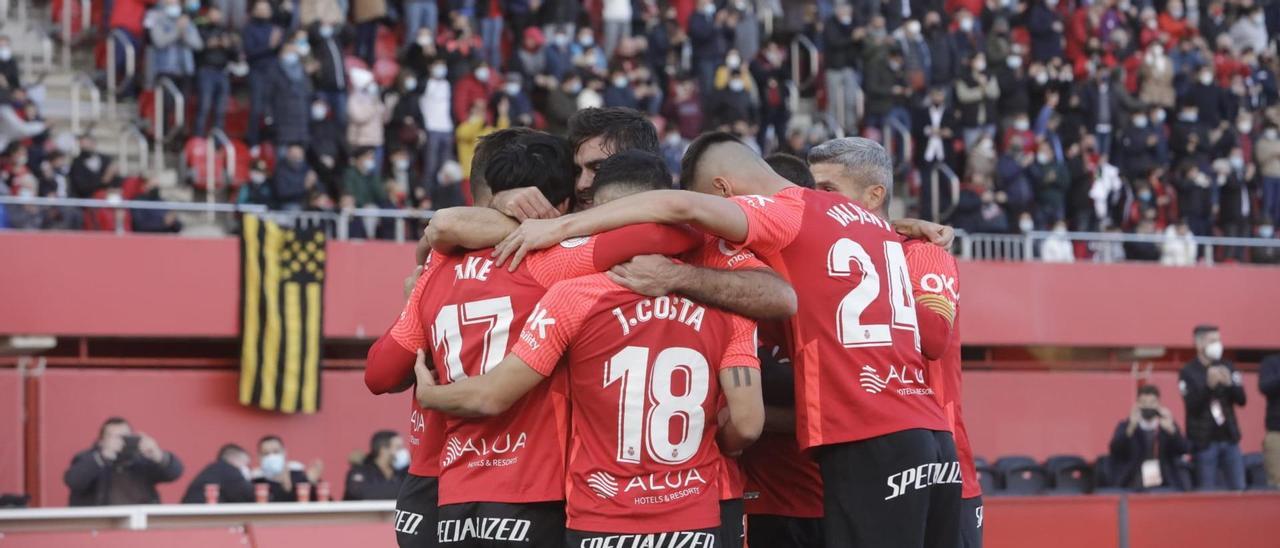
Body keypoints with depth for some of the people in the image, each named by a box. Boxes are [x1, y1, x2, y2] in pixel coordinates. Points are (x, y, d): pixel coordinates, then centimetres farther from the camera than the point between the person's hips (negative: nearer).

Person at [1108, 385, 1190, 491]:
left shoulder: (1168, 426, 11)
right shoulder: (1125, 426, 7)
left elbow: (1183, 450, -4)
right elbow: (1115, 450, -10)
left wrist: (1171, 430, -21)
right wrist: (1130, 428, -24)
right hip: (1134, 487, -1)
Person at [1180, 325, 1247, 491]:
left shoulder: (1227, 367, 8)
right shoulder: (1188, 372, -4)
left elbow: (1241, 400, 3)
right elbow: (1192, 405, -14)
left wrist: (1230, 383, -16)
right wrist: (1209, 385, -27)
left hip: (1229, 438, 4)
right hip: (1204, 441, -4)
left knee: (1239, 489, 3)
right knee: (1207, 494, -3)